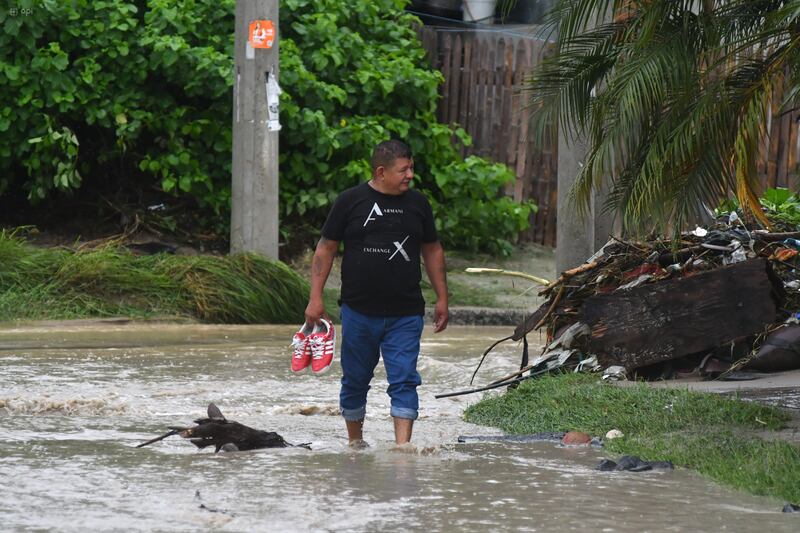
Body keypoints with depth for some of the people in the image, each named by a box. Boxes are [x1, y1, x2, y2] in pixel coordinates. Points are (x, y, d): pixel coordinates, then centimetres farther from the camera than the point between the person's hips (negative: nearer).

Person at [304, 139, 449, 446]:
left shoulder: (417, 204, 8)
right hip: (359, 311, -1)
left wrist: (442, 299, 15)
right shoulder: (351, 201, -1)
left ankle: (402, 445, -15)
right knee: (355, 381, 10)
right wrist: (316, 298, -3)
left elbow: (432, 250, 17)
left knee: (404, 380, -10)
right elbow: (326, 249, 3)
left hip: (405, 315, 1)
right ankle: (355, 441, 27)